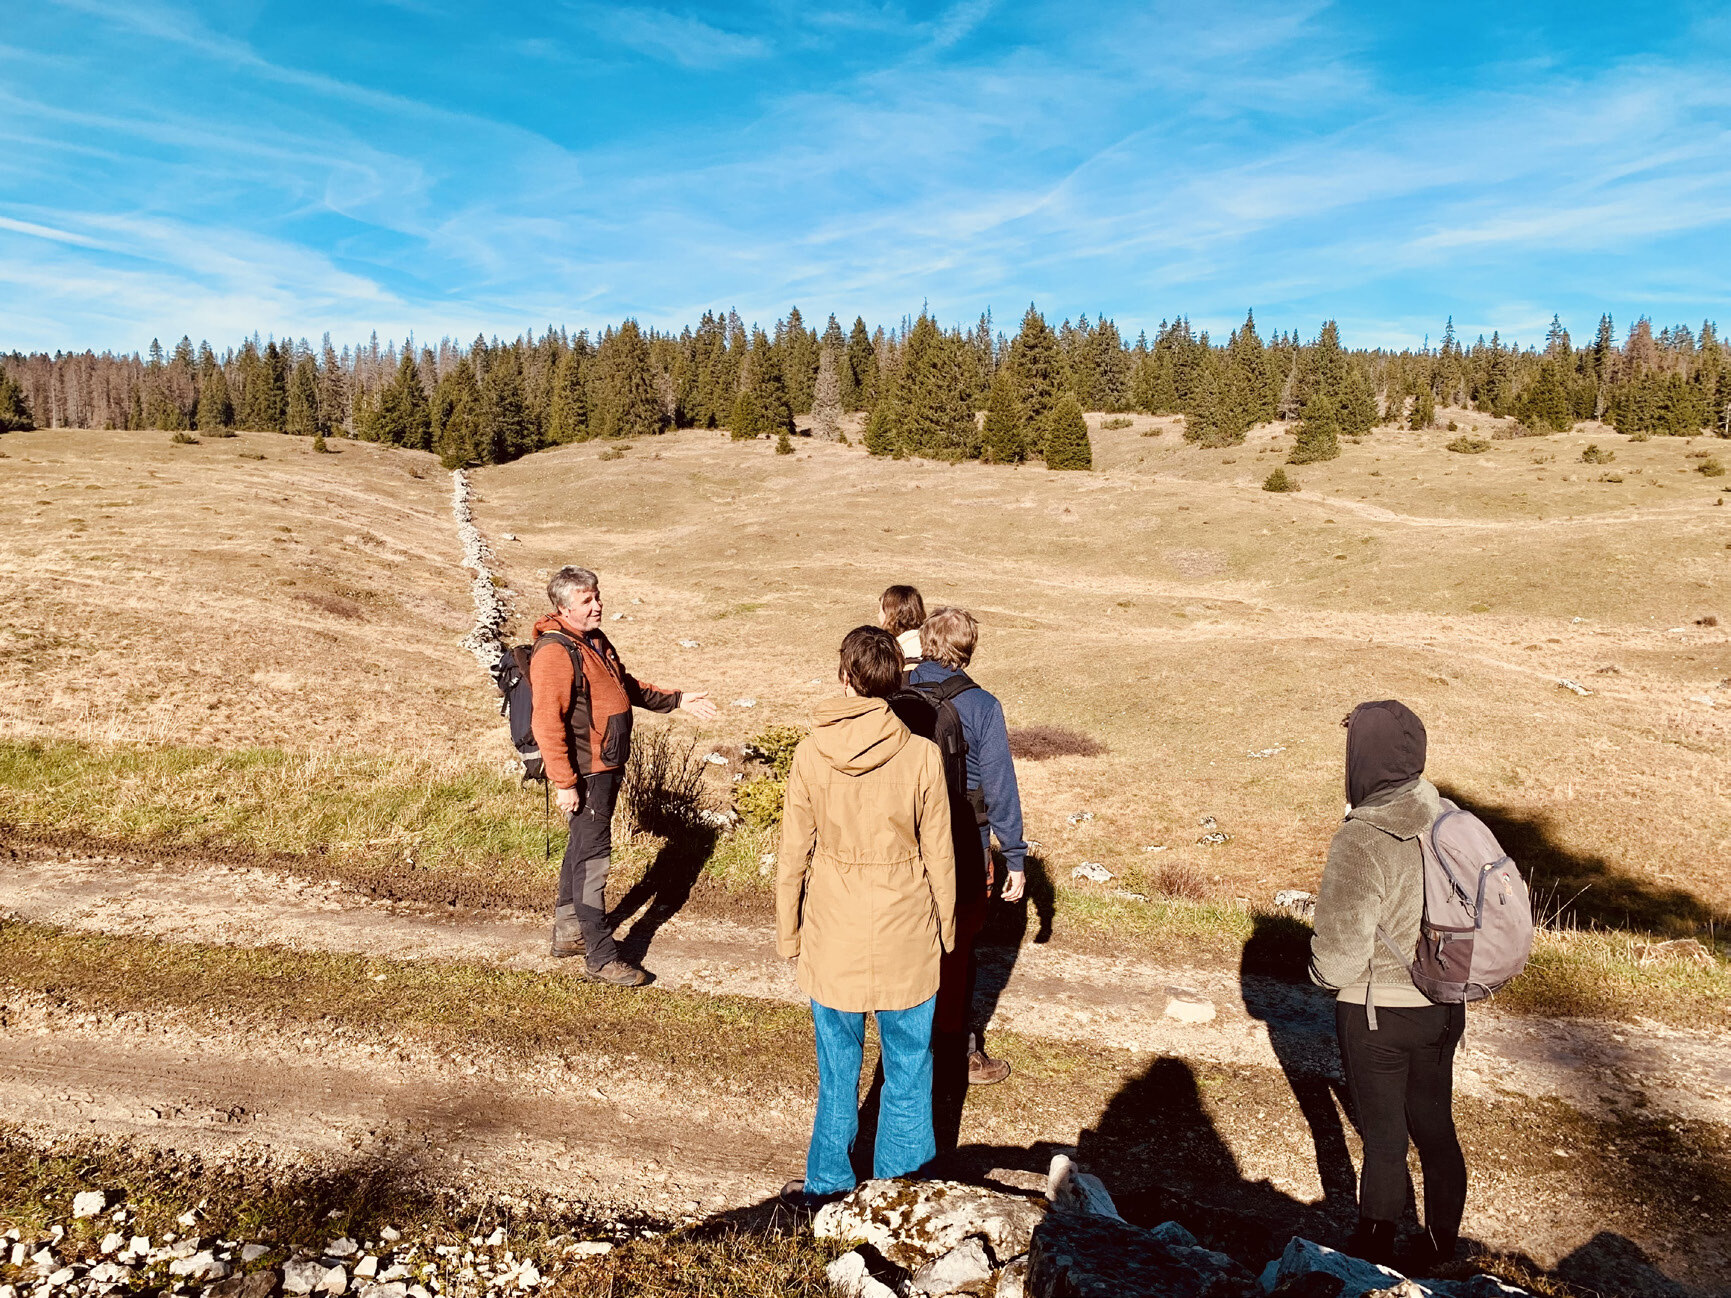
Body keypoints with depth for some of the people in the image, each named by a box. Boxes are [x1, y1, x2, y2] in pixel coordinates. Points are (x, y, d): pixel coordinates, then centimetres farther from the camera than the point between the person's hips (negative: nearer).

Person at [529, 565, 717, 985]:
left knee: (582, 849, 20)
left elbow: (628, 686, 25)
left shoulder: (596, 640, 11)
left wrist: (676, 700, 20)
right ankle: (600, 957, 4)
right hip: (584, 772, -10)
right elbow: (547, 725, -24)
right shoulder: (554, 652, -20)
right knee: (593, 858, -4)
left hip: (607, 767, 10)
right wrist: (564, 783, -25)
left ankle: (567, 931, 36)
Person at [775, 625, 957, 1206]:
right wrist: (945, 928, 10)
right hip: (906, 933, -1)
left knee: (837, 1067, 17)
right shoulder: (922, 755, -13)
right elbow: (938, 857, -5)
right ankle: (900, 1181, 29)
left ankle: (827, 1182, 32)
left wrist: (787, 933, 9)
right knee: (908, 1063, 16)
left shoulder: (811, 753, -11)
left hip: (832, 934, 1)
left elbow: (793, 855, -4)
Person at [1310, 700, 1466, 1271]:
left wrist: (1321, 970, -2)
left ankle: (1375, 1248, 32)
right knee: (1436, 1126, 22)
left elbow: (1337, 959, -24)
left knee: (1384, 1138, 12)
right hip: (1443, 1007, 6)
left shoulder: (1361, 843, -29)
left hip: (1378, 1015, -6)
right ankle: (1443, 1243, 40)